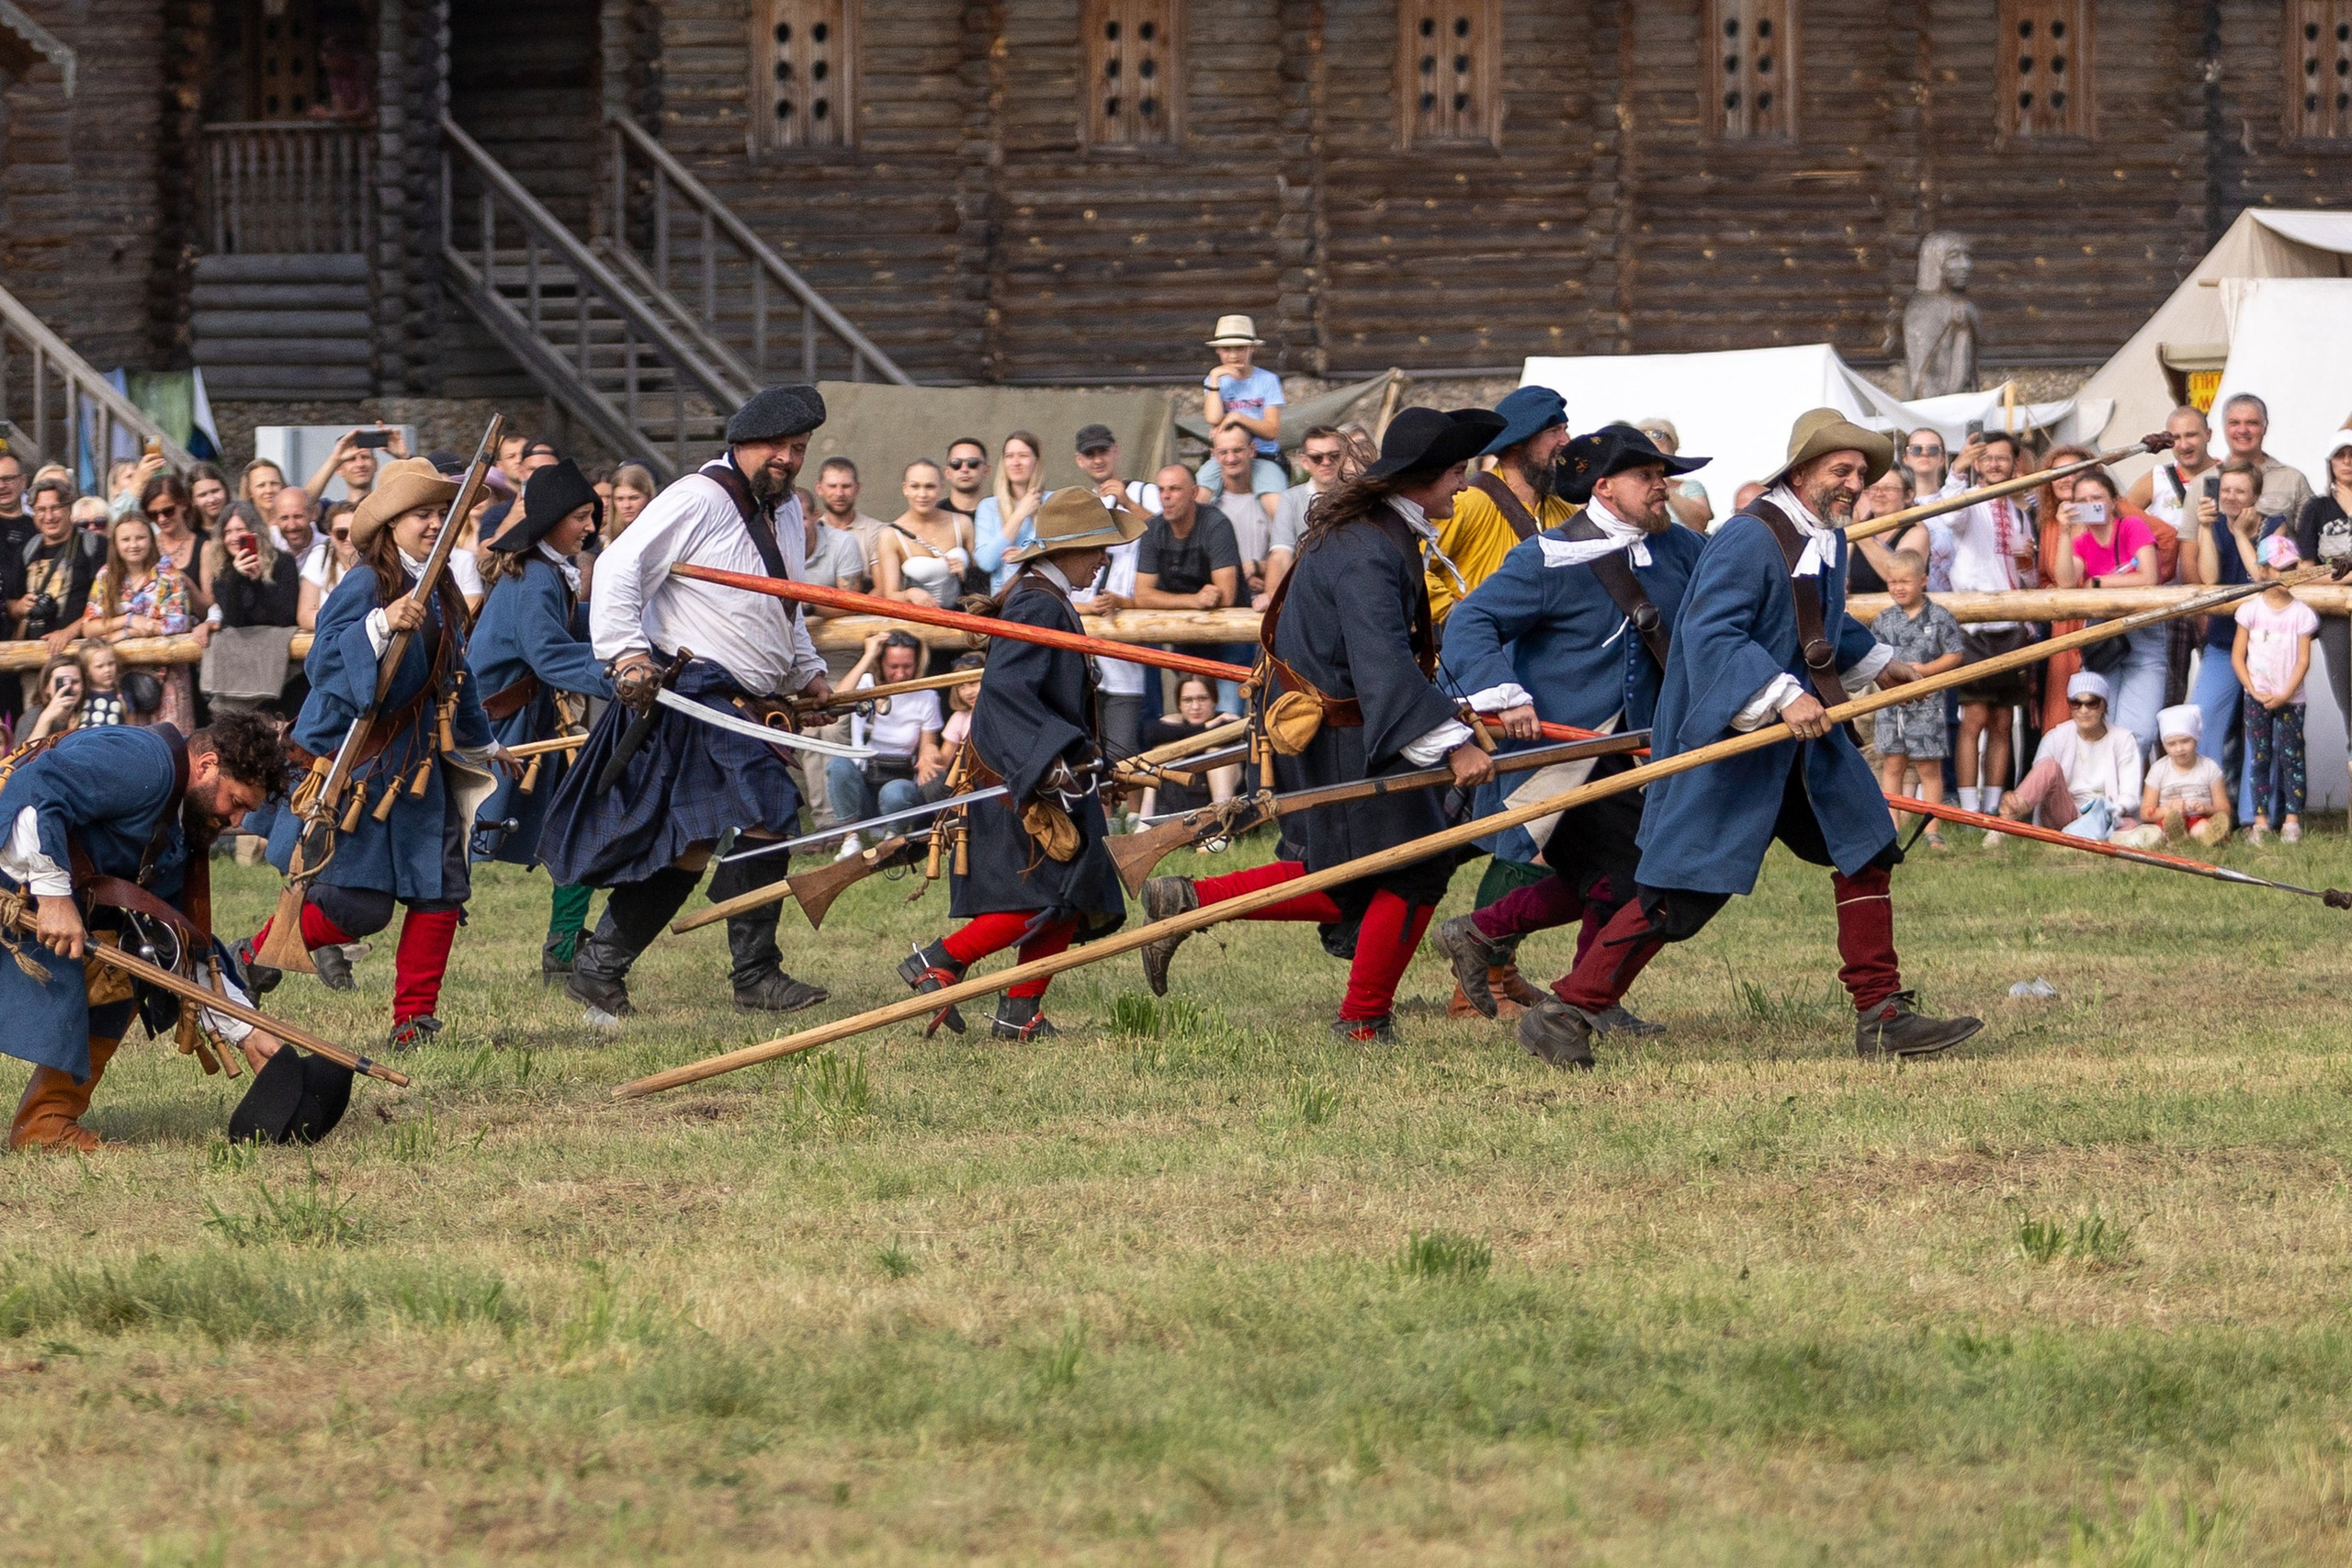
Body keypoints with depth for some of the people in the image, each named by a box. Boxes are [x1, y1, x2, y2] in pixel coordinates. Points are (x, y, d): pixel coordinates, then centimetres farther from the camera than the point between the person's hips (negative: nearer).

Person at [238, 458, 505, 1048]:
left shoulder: (441, 594, 10)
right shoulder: (364, 586, -14)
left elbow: (455, 677, 25)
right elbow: (323, 664, -24)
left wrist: (484, 744, 37)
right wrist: (382, 624, -38)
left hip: (417, 764, 8)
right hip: (353, 760, -8)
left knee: (443, 887, -1)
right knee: (361, 906, -8)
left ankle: (414, 1020, 7)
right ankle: (258, 955, 17)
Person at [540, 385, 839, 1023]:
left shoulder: (786, 510, 19)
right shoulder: (698, 500, -10)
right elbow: (618, 569, -15)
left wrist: (807, 672, 25)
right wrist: (627, 654, -24)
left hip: (750, 705, 9)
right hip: (694, 690, -9)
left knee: (683, 848, 10)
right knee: (759, 820, -21)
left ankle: (598, 970, 18)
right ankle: (756, 976, -15)